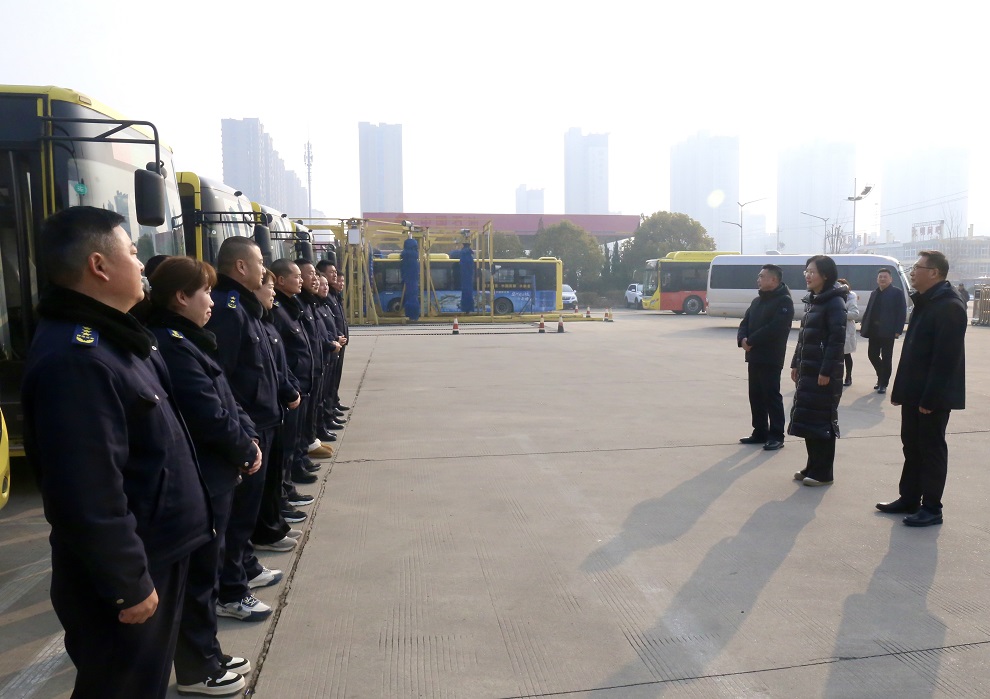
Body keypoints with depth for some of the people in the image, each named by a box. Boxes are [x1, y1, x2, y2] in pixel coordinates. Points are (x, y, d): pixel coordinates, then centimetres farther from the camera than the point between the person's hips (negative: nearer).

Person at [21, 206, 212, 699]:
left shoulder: (110, 338, 8)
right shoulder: (73, 359, -27)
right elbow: (88, 497, -29)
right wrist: (128, 584, -20)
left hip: (156, 553, 9)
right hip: (126, 572, -9)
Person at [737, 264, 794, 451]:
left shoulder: (784, 301, -9)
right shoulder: (757, 301, 18)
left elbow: (774, 328, -21)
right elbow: (745, 323, 14)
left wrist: (751, 341, -18)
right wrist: (742, 339, -7)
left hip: (771, 359, -8)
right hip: (754, 357, 8)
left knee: (772, 396, -4)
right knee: (755, 396, 12)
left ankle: (776, 436, 3)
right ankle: (760, 432, 22)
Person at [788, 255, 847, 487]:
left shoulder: (834, 302, -12)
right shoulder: (812, 301, 15)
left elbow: (837, 339, -18)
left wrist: (826, 371, -21)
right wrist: (796, 364, 15)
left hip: (824, 372, -9)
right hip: (808, 369, 9)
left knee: (822, 420, -2)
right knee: (807, 418, 11)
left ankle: (823, 473, 7)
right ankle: (813, 467, 22)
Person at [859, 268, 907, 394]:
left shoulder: (897, 292, -2)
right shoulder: (874, 293, 16)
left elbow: (902, 313, -9)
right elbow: (868, 311, 15)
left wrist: (898, 330, -17)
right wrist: (864, 327, 6)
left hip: (887, 331, -6)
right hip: (874, 331, 6)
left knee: (886, 358, 1)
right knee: (872, 355, 8)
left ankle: (883, 384, 9)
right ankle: (881, 377, 28)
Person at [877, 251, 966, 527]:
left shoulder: (949, 307, -17)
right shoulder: (924, 302, 14)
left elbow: (945, 358, -22)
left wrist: (930, 398, -23)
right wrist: (900, 389, 15)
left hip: (934, 395, -9)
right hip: (914, 392, 9)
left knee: (931, 448, 0)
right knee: (912, 445, 15)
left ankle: (932, 508, 11)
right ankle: (908, 499, 25)